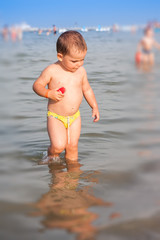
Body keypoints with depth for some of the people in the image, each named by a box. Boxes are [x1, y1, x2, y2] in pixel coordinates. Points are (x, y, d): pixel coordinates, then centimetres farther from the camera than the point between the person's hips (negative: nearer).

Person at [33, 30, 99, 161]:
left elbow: (87, 89, 15)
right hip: (56, 117, -4)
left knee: (72, 147, 4)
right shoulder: (52, 71, -13)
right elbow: (37, 85, -7)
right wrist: (49, 93, -25)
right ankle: (51, 155, 17)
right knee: (58, 146, -15)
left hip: (75, 117, 4)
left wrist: (95, 107, 10)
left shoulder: (81, 71, 2)